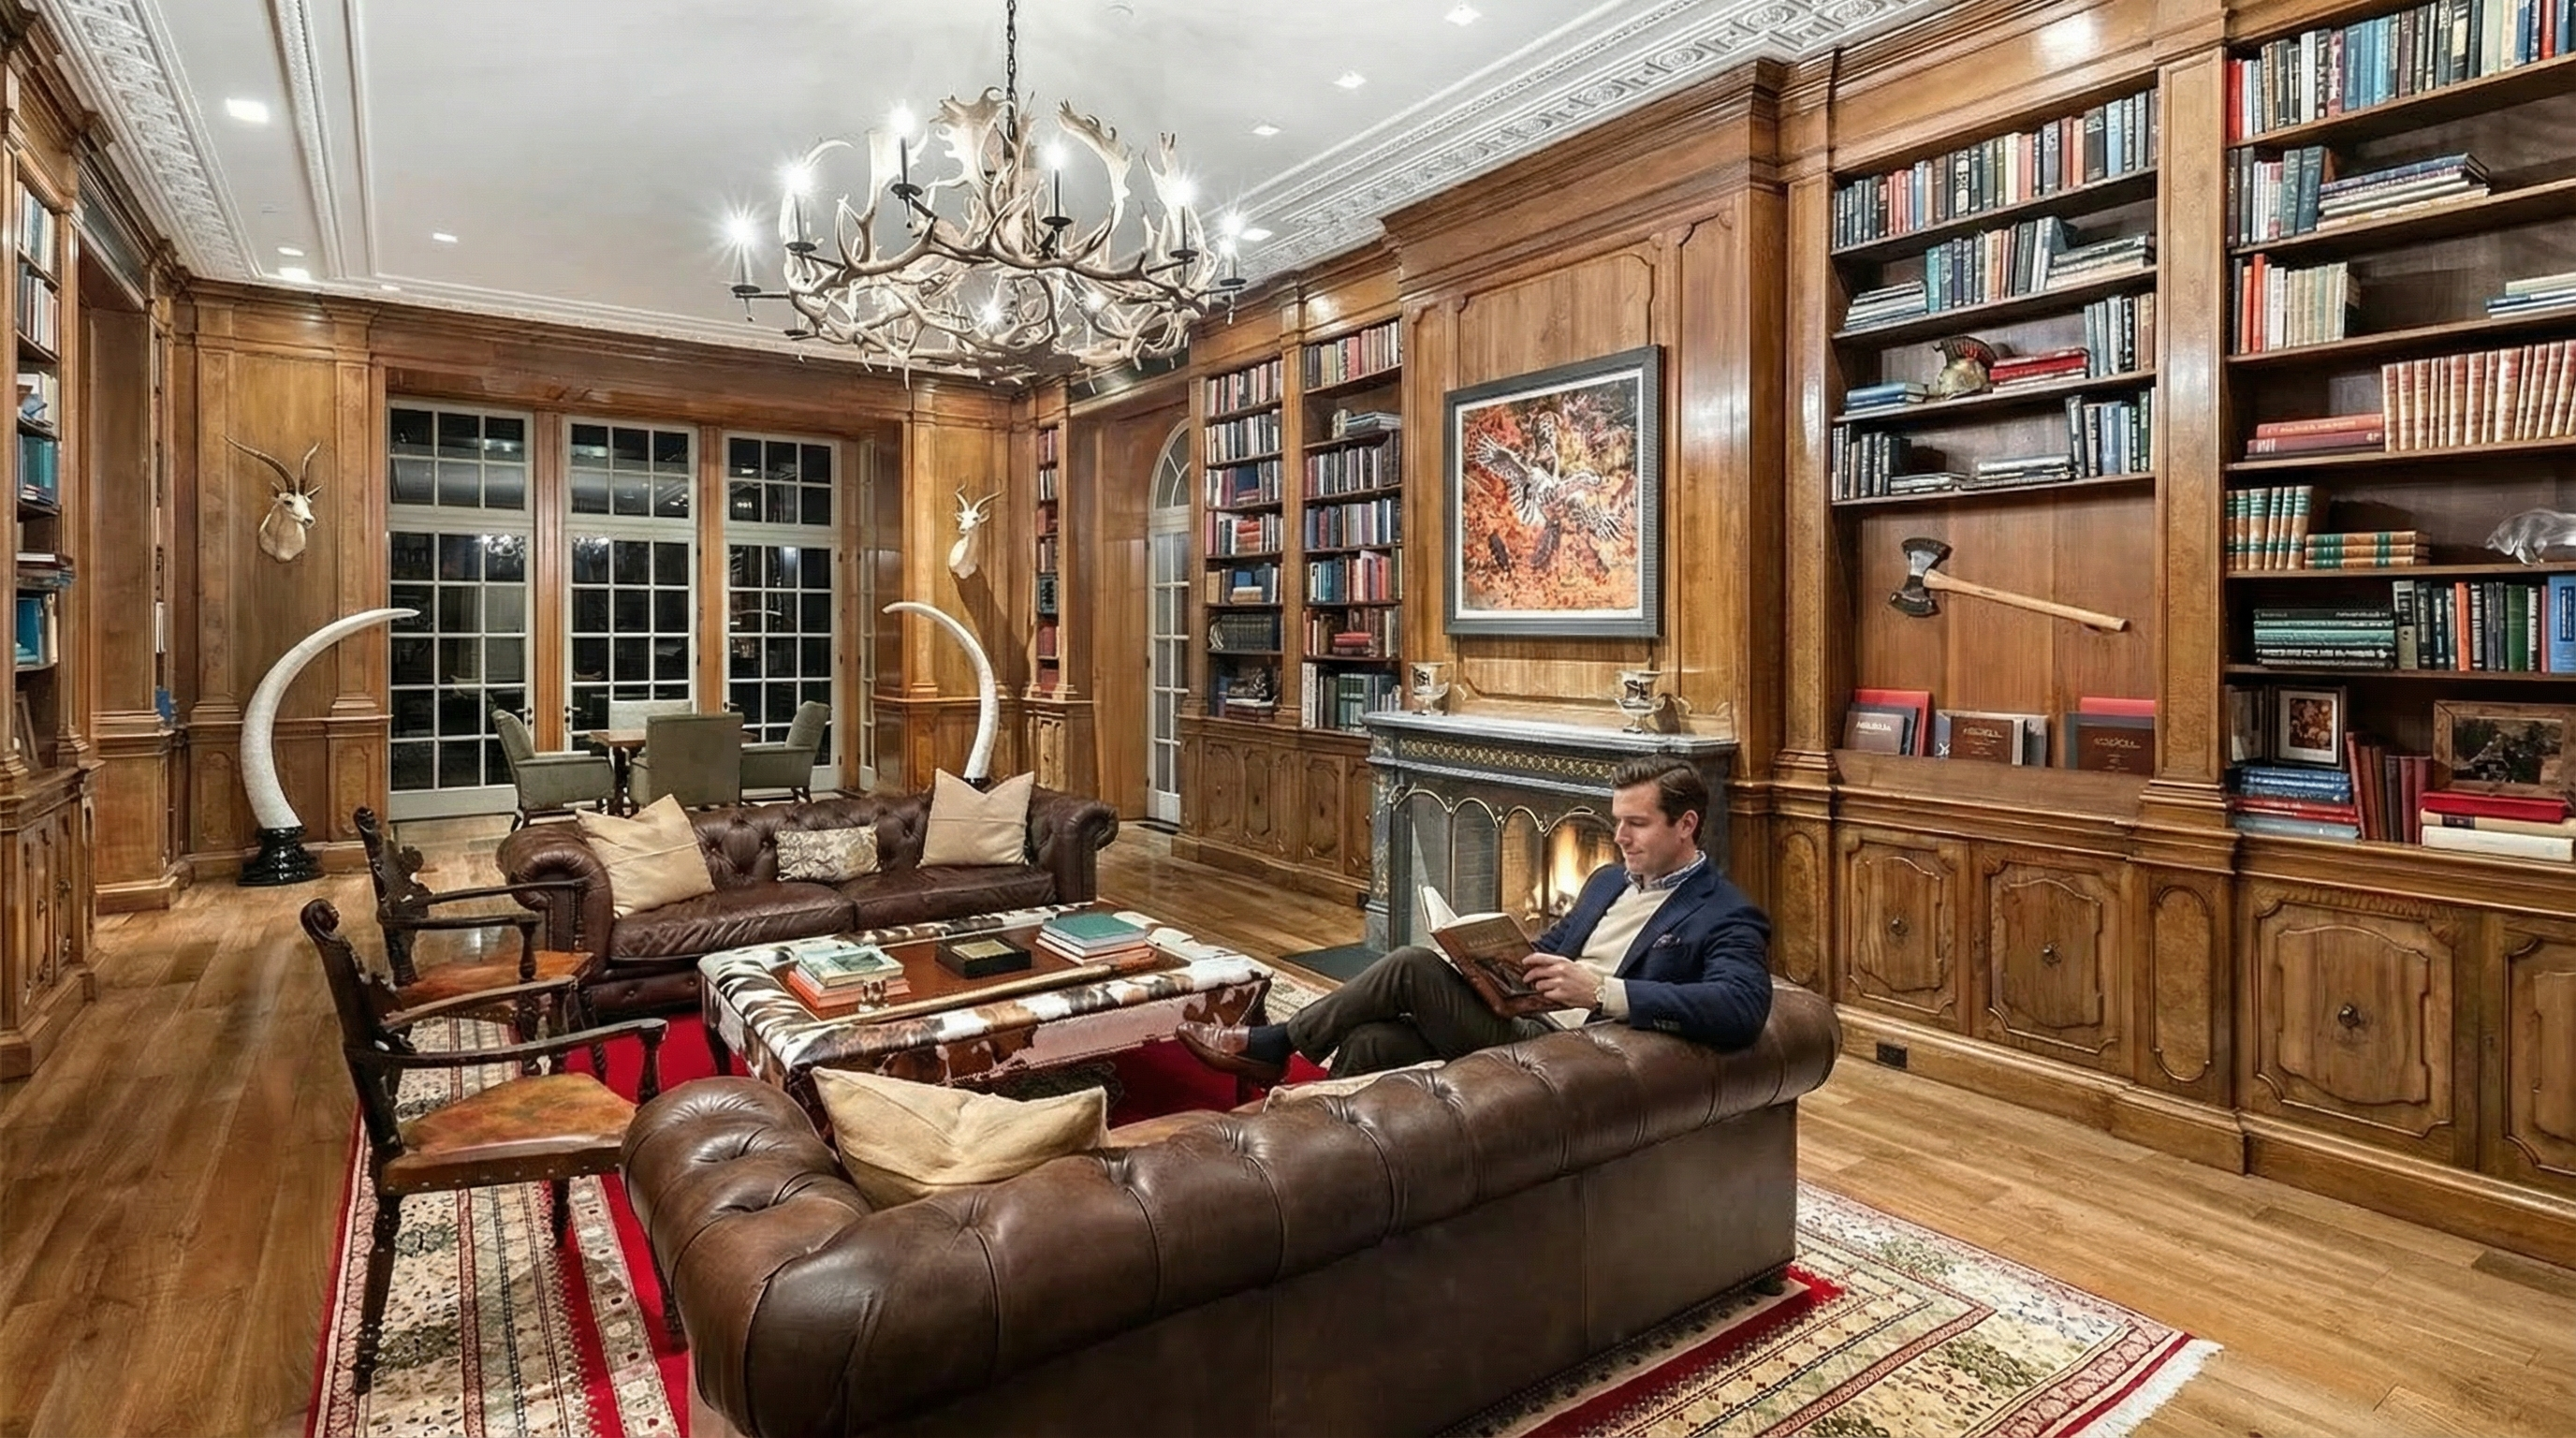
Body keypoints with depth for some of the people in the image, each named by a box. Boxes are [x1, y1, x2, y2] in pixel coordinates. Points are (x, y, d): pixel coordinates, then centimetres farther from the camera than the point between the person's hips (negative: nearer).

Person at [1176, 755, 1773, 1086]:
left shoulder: (1728, 917, -5)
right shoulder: (1609, 879, 20)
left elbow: (1742, 1010, -23)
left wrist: (1602, 990, -29)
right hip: (1522, 1025, 7)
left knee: (1413, 965, -19)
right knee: (1370, 1041, -19)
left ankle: (1270, 1045, -1)